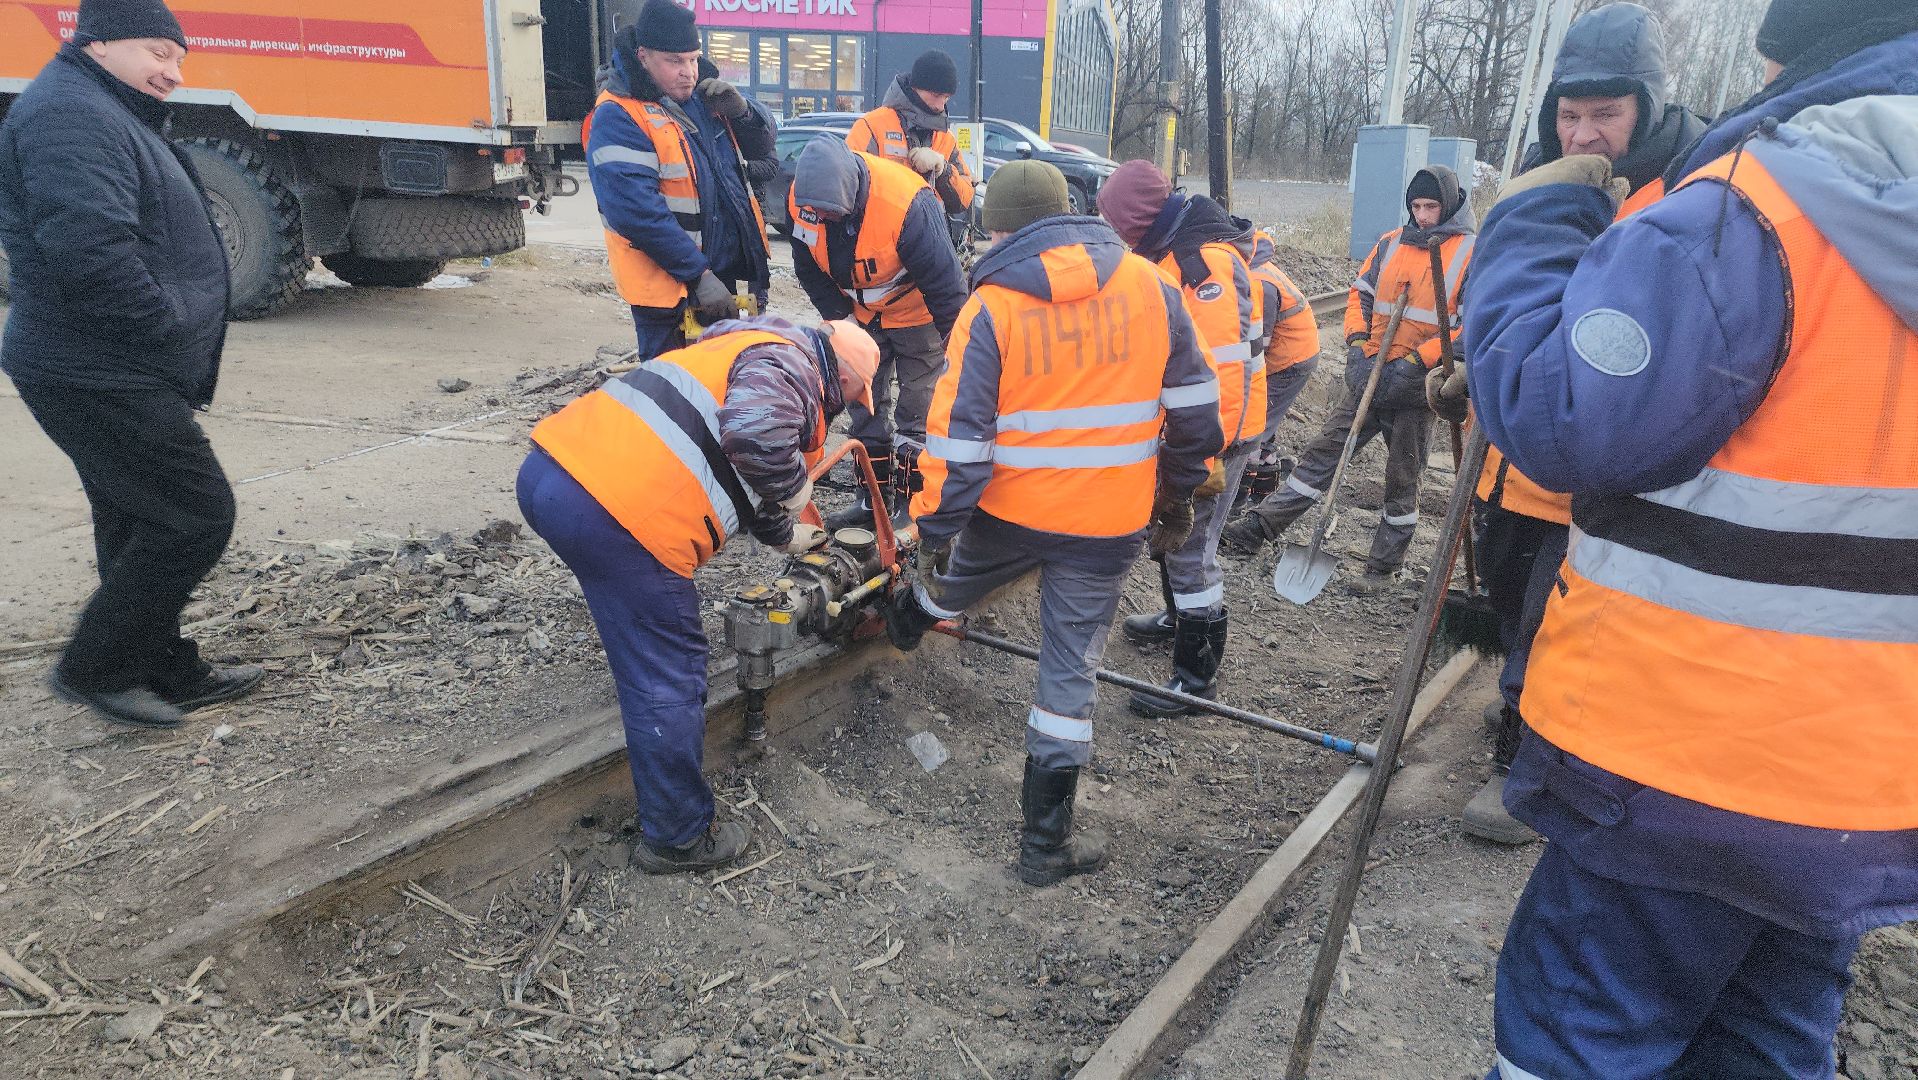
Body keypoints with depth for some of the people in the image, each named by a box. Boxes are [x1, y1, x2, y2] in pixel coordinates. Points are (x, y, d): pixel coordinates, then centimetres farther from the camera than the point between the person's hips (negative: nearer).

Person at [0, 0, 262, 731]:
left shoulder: (107, 116, 19)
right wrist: (168, 327, -17)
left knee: (140, 526, 15)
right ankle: (93, 669, 5)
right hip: (100, 378, -11)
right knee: (197, 516, -8)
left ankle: (168, 673, 26)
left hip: (114, 376, 11)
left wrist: (179, 334, 13)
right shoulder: (69, 115, -16)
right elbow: (90, 254, -28)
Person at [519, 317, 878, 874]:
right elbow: (754, 432, -23)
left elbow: (735, 474, 41)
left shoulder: (745, 348, 30)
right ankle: (679, 839, 20)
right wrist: (796, 488, -3)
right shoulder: (788, 362, 1)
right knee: (670, 680, 4)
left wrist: (785, 535, 53)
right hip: (619, 514, -10)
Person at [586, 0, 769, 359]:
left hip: (726, 279, 8)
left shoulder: (700, 98, 10)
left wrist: (740, 113, -3)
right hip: (671, 290, -8)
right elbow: (638, 211, -25)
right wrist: (700, 275, -26)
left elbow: (762, 146, 20)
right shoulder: (617, 118, -14)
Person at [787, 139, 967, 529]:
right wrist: (839, 318, -4)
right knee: (865, 405, 8)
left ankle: (908, 504, 10)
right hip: (864, 313, 6)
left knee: (916, 412, -1)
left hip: (917, 312, -5)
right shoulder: (802, 200, -19)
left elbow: (945, 281, -27)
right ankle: (873, 499, 20)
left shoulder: (906, 204, -37)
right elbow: (810, 269, -1)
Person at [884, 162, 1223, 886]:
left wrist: (933, 534, -3)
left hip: (1010, 511, -1)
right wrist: (1177, 499, 14)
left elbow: (958, 437, -12)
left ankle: (906, 620, 65)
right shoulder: (1148, 284, -3)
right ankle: (1046, 842, 19)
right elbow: (1193, 407, 2)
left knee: (955, 582, 31)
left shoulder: (991, 305, -10)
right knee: (1070, 670, 10)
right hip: (1111, 522, 1)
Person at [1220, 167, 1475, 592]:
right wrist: (1357, 346, -5)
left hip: (1417, 388, -4)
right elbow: (1360, 292, 12)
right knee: (1323, 452, 2)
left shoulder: (1471, 253, -5)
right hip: (1372, 377, 4)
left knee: (1403, 480, 7)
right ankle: (1257, 528, 4)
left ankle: (1384, 567, 20)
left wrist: (1414, 361, -18)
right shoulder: (1391, 243, 8)